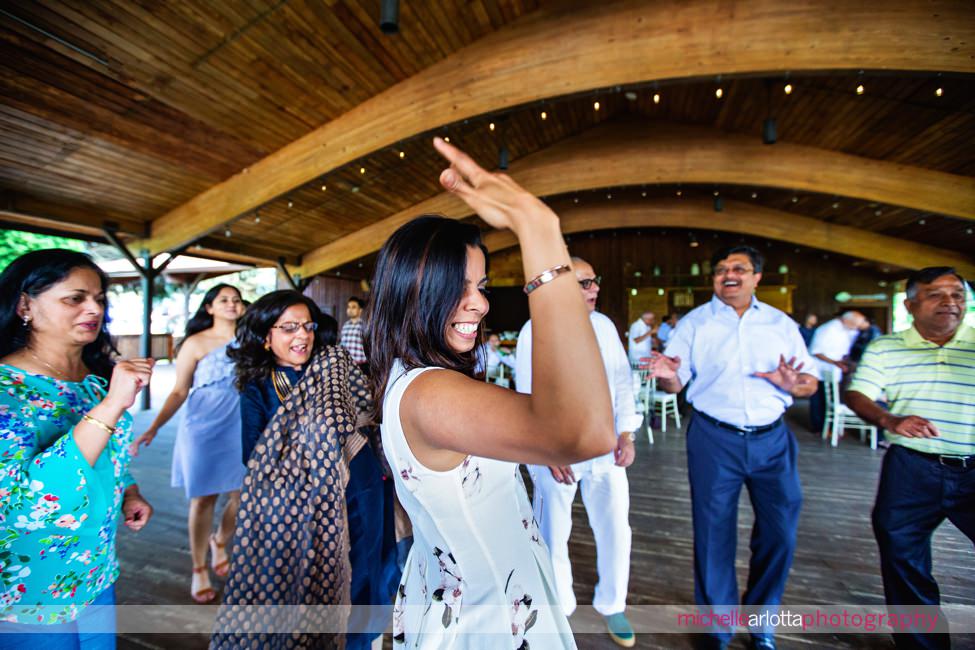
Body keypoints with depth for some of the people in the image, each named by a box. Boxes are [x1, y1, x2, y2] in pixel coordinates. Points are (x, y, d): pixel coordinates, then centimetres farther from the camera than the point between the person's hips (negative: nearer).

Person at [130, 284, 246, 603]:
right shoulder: (196, 343, -1)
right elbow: (179, 392, -2)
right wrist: (154, 428, -9)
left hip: (243, 429, 3)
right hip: (204, 429, -2)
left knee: (242, 497, 9)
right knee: (204, 500, 8)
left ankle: (219, 542, 40)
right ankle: (199, 569, 28)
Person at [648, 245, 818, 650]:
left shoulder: (781, 323, 8)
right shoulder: (695, 322, 1)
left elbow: (810, 382, 7)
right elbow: (675, 384, -3)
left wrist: (793, 384, -16)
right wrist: (667, 374, -26)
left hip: (772, 439, 3)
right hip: (713, 439, -2)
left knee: (780, 534, 9)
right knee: (714, 535, 6)